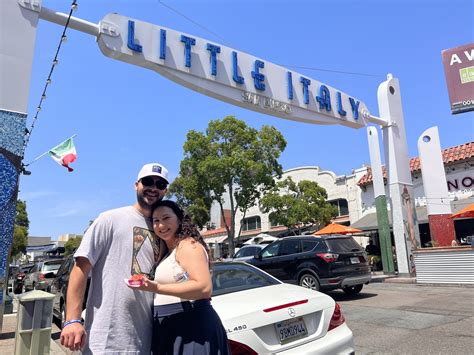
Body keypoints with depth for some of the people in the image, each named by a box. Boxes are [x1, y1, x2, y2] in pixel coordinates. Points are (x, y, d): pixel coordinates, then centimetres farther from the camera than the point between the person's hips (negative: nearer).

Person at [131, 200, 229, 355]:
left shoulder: (188, 245, -12)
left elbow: (205, 288, -24)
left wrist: (158, 288, -25)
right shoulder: (170, 252, 17)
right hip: (171, 330, 9)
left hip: (191, 328, -9)